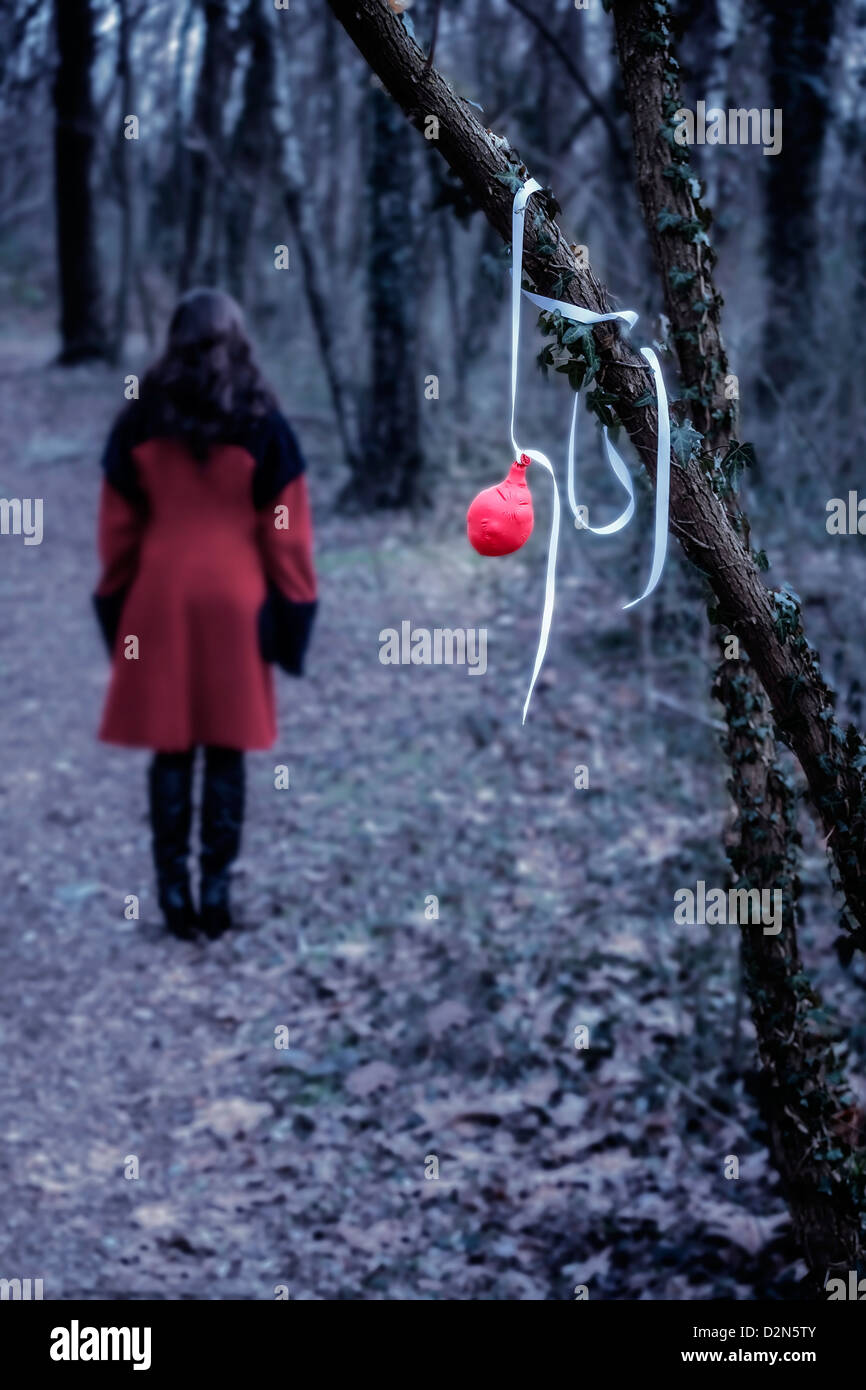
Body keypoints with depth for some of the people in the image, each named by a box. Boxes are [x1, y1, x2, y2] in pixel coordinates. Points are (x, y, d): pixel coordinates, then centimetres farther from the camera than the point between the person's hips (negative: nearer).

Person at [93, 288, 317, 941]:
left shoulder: (141, 421, -2)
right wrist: (292, 611, 3)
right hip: (236, 604, -1)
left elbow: (118, 527, 3)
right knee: (226, 752, 7)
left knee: (171, 752, 7)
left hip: (159, 602, 1)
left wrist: (117, 607, 11)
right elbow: (287, 531, -4)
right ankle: (216, 887, 7)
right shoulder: (263, 423, -6)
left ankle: (174, 888, 8)